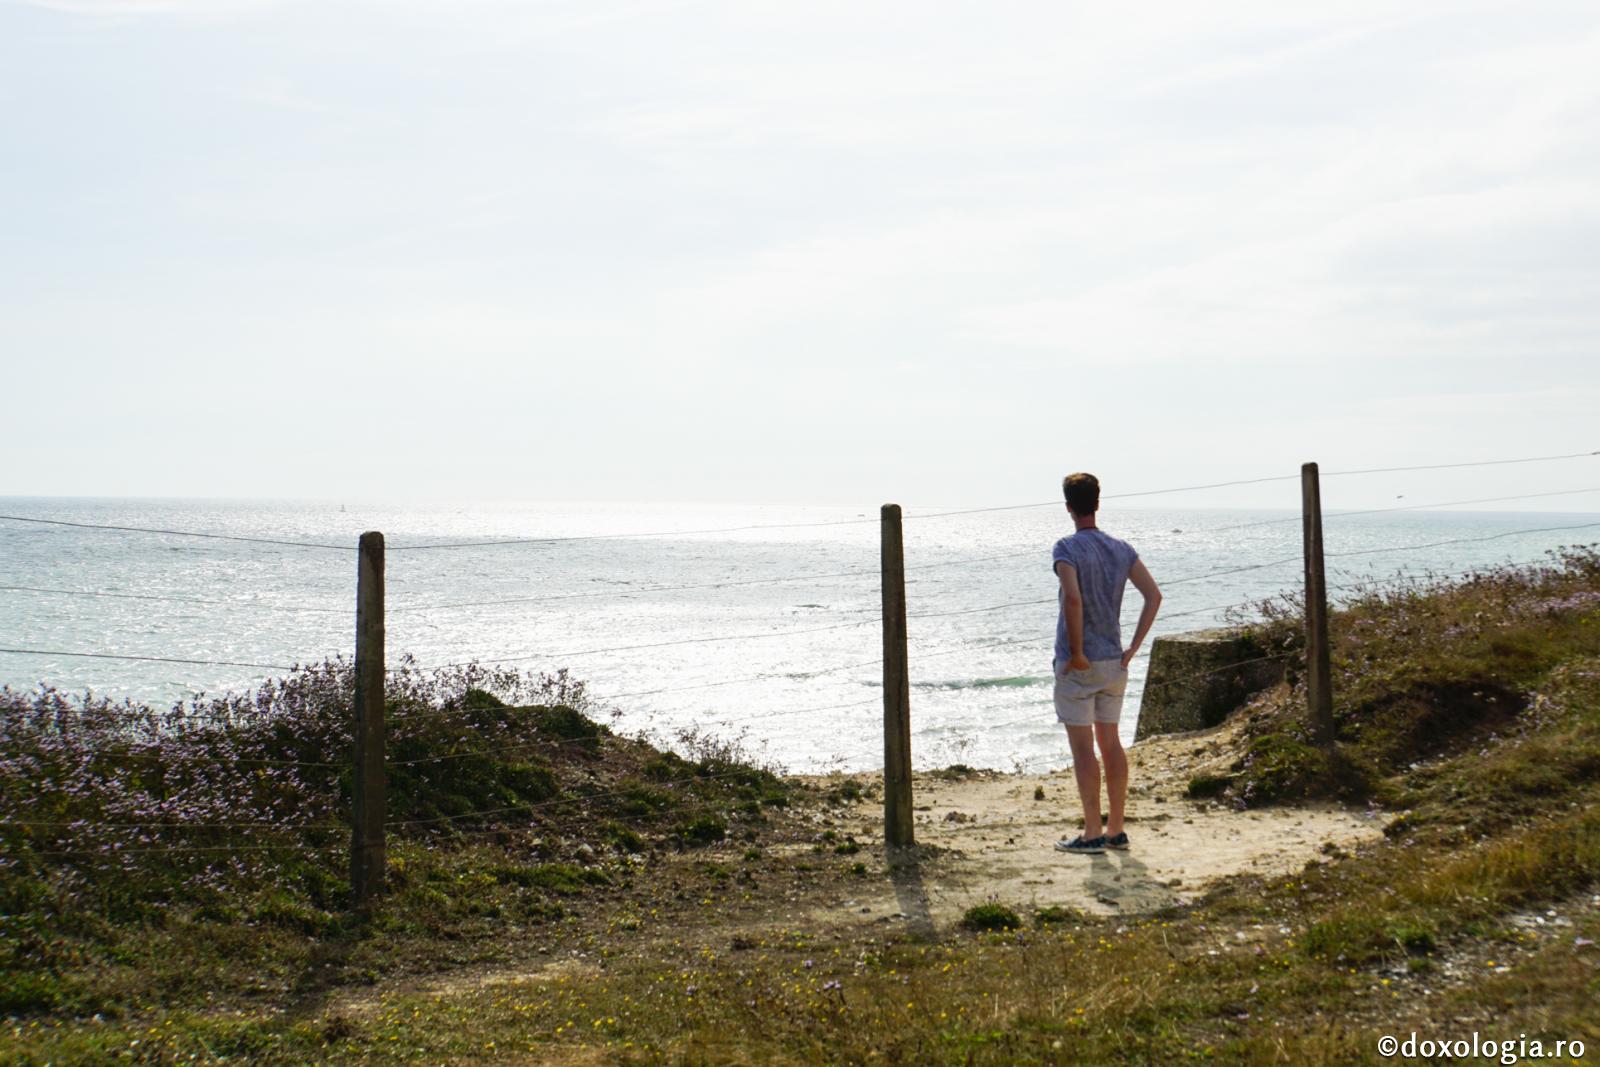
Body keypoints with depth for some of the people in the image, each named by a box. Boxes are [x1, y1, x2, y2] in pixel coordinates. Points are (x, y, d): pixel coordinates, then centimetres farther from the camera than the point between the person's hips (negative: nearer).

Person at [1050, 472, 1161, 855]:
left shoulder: (1067, 549, -12)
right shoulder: (1121, 549, 7)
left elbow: (1072, 598, -27)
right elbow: (1154, 596, 0)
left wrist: (1077, 653, -18)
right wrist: (1132, 648, 2)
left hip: (1077, 665, -6)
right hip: (1114, 662, 6)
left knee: (1082, 748, -1)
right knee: (1110, 742, 14)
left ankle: (1092, 834, 2)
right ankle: (1115, 830, 19)